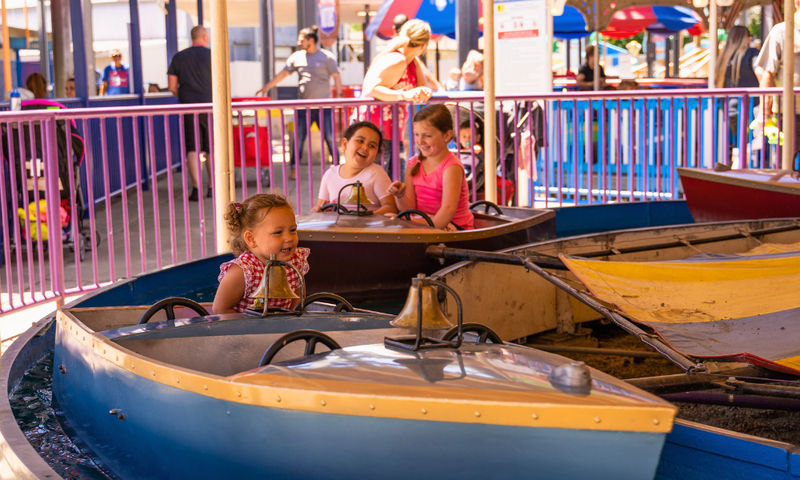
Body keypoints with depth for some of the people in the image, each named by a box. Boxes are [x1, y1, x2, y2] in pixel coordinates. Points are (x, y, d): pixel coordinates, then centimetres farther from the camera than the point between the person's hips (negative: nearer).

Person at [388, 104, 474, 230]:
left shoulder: (452, 167, -15)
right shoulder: (413, 164, 6)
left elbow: (448, 210, -28)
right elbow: (410, 209, 4)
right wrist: (400, 196, -15)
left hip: (454, 229, -6)